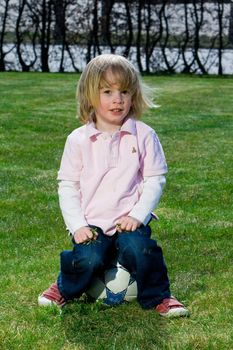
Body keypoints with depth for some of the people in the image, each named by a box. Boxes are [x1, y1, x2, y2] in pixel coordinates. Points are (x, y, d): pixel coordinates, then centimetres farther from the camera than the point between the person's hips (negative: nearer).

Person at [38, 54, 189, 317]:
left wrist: (138, 215, -12)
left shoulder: (144, 135, 1)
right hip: (91, 224, 0)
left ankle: (159, 298, -1)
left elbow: (155, 180, 1)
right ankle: (65, 288, 10)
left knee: (139, 250, -27)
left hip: (130, 221, 0)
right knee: (88, 259, -24)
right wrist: (77, 225, -7)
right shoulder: (78, 140, 1)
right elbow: (67, 186, 3)